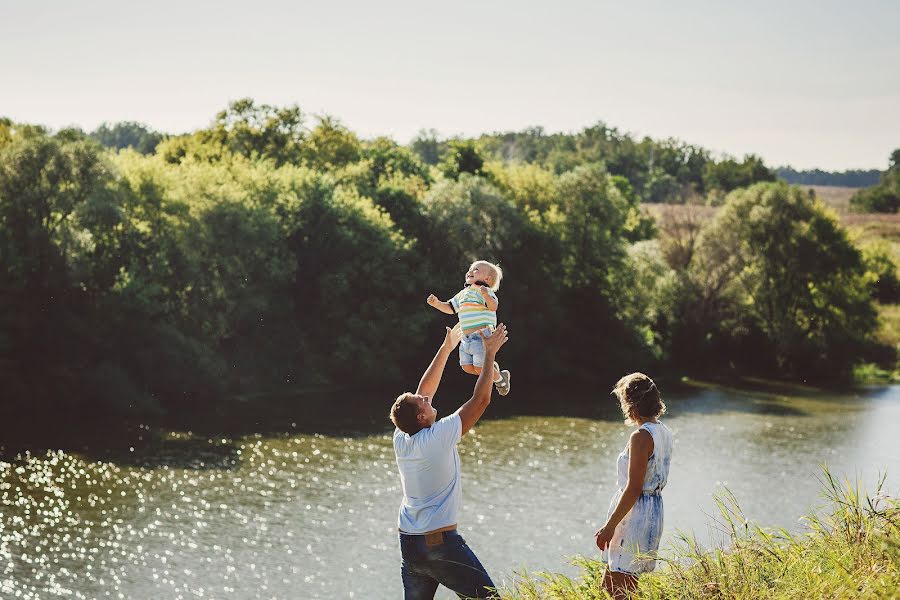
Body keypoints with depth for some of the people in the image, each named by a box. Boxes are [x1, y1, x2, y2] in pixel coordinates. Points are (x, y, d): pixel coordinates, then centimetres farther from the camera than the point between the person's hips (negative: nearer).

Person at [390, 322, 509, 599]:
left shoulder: (401, 439, 1)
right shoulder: (438, 438, -17)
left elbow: (424, 389, 14)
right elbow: (481, 400, -12)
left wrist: (446, 349, 18)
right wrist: (490, 355, -2)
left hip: (408, 543, 7)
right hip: (441, 543, -7)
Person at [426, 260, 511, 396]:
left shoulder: (485, 291, -7)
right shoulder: (463, 294, 18)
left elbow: (493, 306, -25)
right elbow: (449, 308, 26)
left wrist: (486, 296, -44)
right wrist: (437, 303, 9)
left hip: (482, 336, -8)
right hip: (466, 338, 8)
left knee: (479, 368, -9)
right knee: (467, 367, 3)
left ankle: (501, 378, 19)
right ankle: (492, 369, 28)